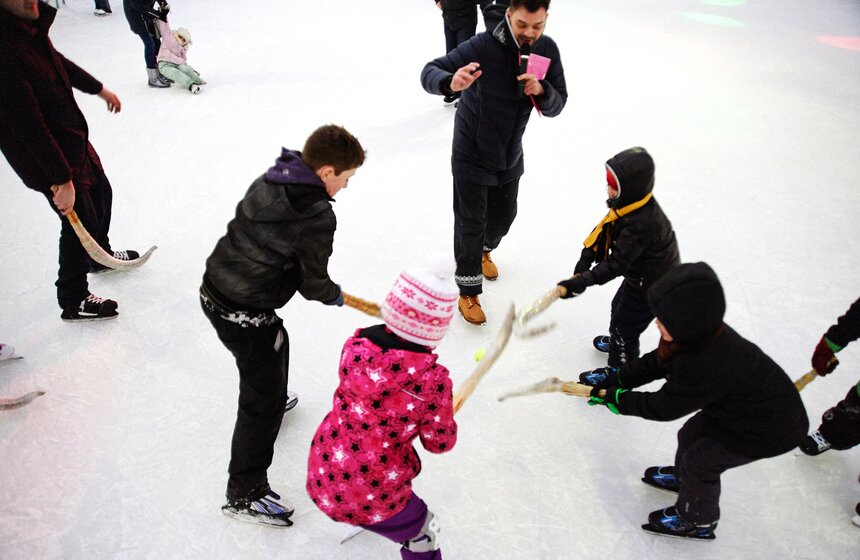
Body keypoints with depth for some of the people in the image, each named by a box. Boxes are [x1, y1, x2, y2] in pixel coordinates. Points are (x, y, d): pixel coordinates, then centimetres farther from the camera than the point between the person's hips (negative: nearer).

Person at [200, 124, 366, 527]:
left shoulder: (268, 180, 2)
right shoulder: (317, 217, -22)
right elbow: (313, 284, -14)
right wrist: (335, 295, 9)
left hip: (214, 290, 9)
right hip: (245, 318, -9)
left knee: (276, 343, 34)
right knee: (262, 402, 5)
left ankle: (271, 402, 62)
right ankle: (244, 494, 18)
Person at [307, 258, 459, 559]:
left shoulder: (355, 345, -12)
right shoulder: (432, 379, -24)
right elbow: (440, 442, -9)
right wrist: (442, 418, 10)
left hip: (321, 479, 7)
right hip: (372, 499, -6)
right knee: (422, 533, 20)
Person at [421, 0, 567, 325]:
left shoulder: (547, 50, -9)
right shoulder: (483, 46, -25)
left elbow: (557, 106, -7)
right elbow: (429, 72, -29)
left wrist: (541, 91, -30)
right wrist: (451, 82, -52)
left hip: (510, 155, 5)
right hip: (471, 154, -5)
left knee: (504, 215, 22)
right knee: (470, 222, 1)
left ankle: (483, 250, 54)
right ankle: (468, 292, 19)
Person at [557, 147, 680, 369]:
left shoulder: (640, 224, -39)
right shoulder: (630, 201, -11)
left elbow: (617, 264, -36)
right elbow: (604, 228, -3)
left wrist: (583, 281, -39)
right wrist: (587, 256, -13)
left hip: (652, 286, -9)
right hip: (642, 273, 9)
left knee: (624, 326, 6)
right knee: (619, 307, 30)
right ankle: (617, 343, 57)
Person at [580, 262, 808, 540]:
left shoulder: (702, 369, -41)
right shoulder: (703, 332, -16)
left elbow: (664, 407, -25)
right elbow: (655, 363, -2)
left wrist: (618, 399, -14)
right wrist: (612, 380, -4)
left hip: (769, 430, -8)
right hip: (742, 403, 8)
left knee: (700, 462, 8)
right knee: (690, 434, 22)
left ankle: (697, 522, 36)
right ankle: (683, 477, 54)